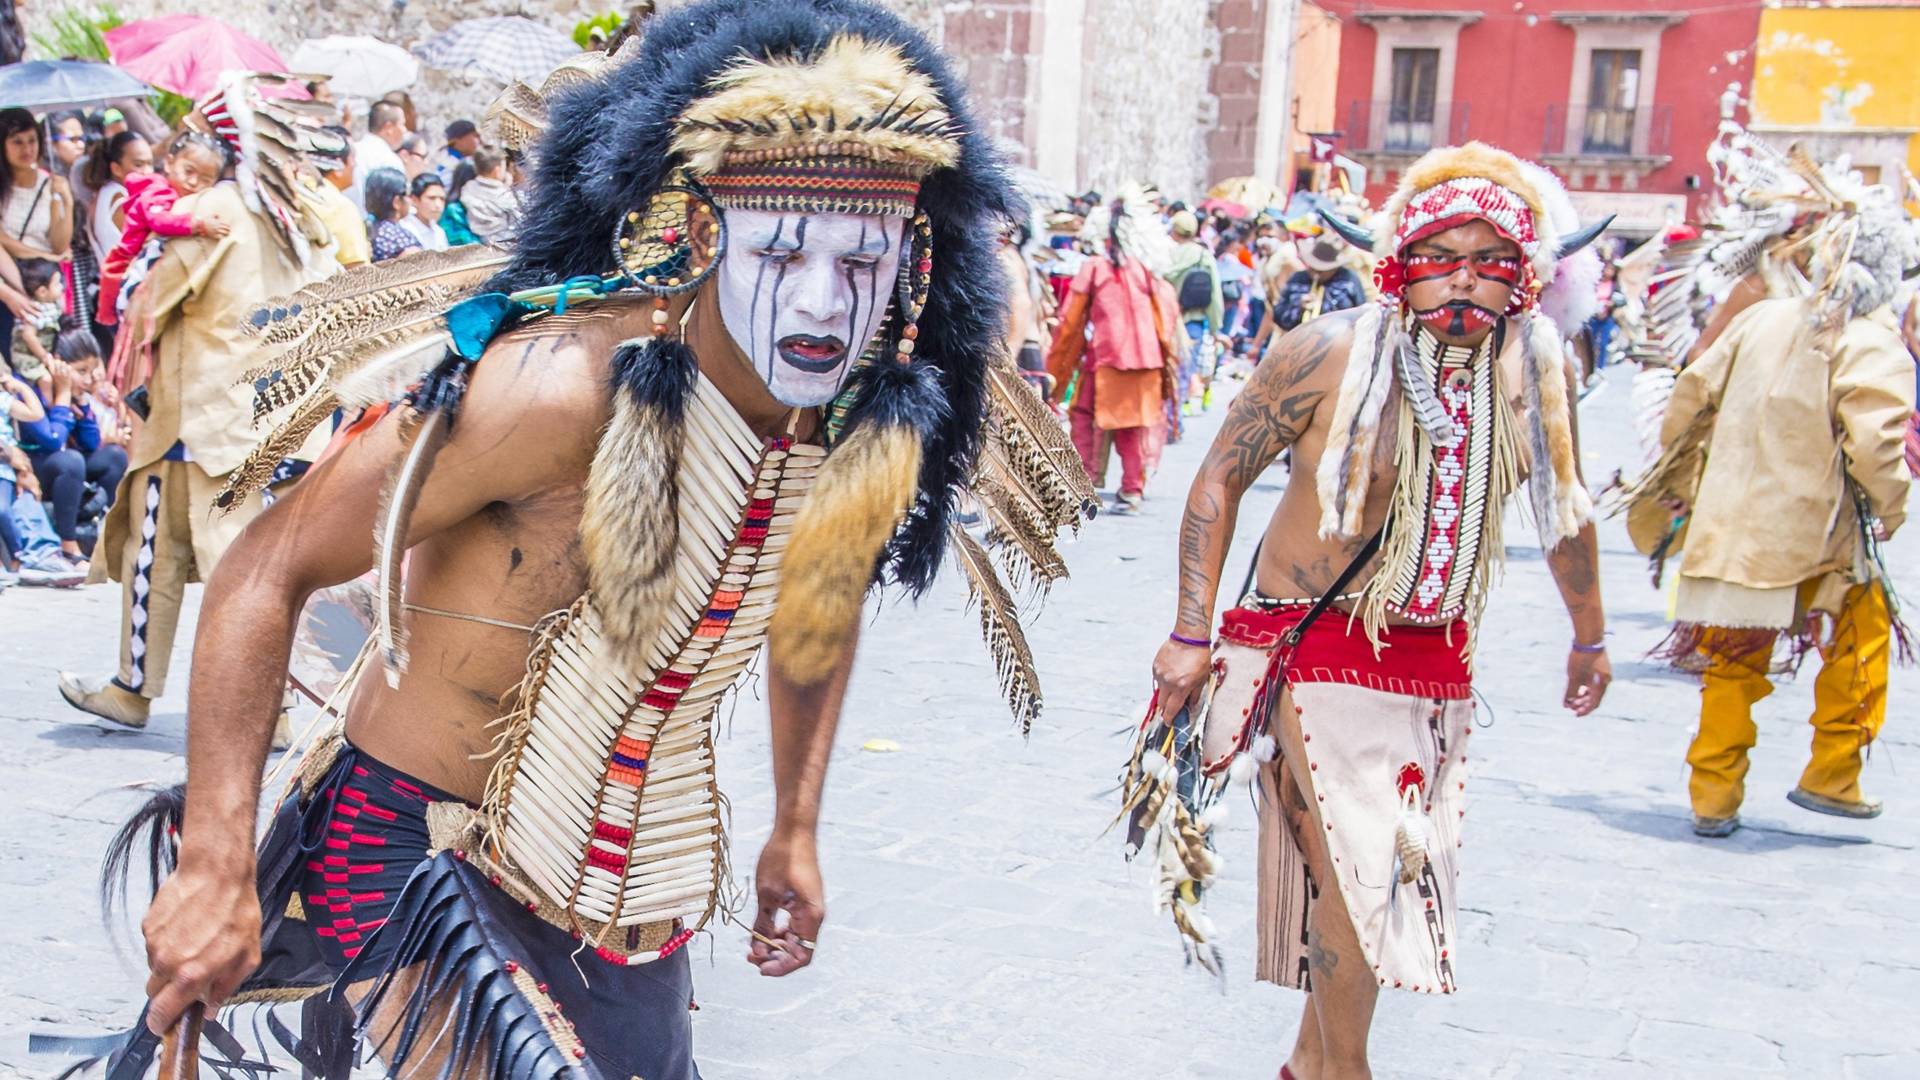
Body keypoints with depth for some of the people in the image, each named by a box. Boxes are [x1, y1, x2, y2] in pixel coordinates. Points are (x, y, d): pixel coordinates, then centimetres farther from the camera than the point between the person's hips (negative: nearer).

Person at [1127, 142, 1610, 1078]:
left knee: (1396, 866, 12)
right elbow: (1220, 477, -8)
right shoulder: (1330, 353, -17)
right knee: (1349, 871, -9)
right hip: (1309, 647, -5)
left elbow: (1563, 502, 13)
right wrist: (1191, 634, -11)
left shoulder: (1535, 363, -4)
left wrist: (1589, 634, 21)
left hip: (1434, 657, 5)